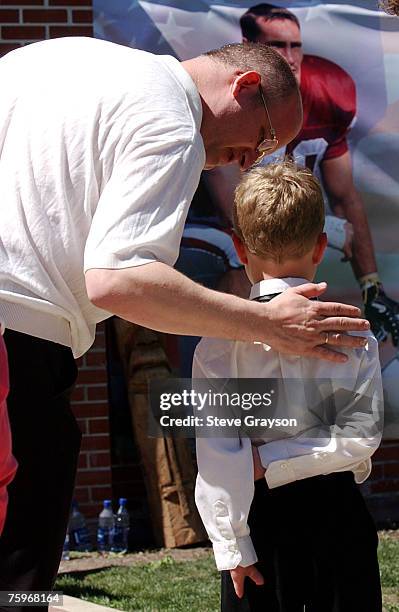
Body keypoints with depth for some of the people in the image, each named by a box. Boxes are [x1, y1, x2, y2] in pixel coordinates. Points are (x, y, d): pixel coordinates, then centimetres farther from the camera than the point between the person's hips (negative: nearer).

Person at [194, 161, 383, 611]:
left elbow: (217, 454, -11)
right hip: (335, 511, 1)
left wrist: (231, 547, -7)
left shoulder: (219, 343, -8)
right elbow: (362, 434, -10)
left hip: (262, 519, -1)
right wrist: (279, 460, -8)